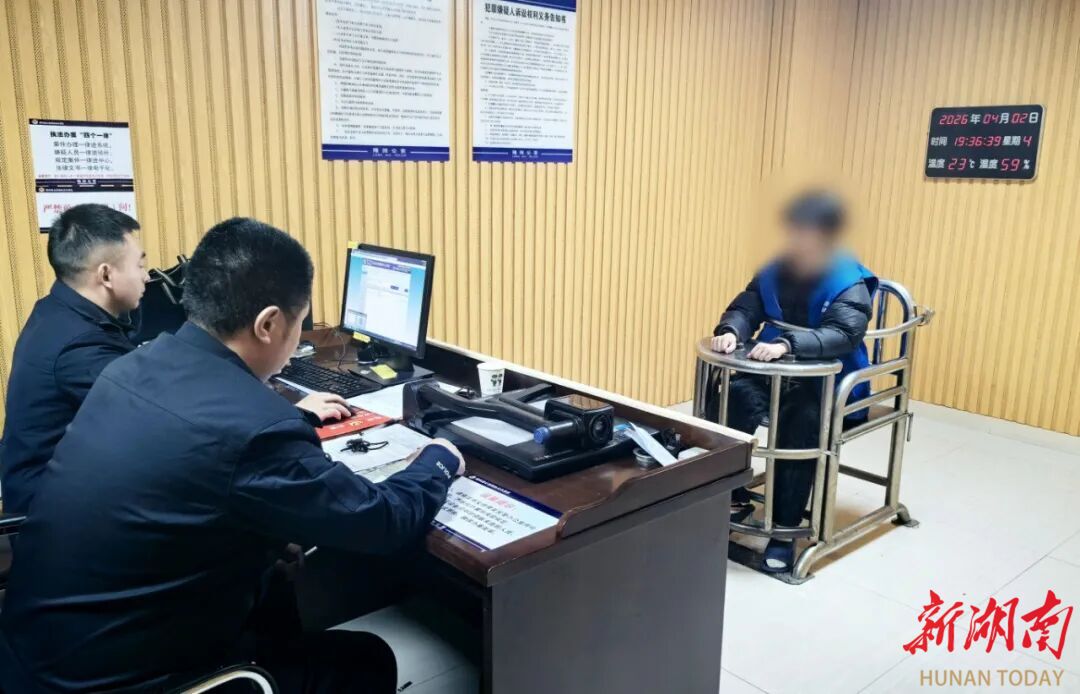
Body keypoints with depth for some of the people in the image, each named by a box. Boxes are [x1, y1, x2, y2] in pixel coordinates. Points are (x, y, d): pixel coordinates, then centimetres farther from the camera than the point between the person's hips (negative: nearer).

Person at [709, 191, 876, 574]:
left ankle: (784, 531, -19)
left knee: (801, 421, -34)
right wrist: (730, 331, -23)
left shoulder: (851, 283, -12)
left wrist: (786, 345, -44)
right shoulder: (774, 272, 4)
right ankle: (736, 497, -8)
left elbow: (843, 334, -28)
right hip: (777, 375, 5)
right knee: (731, 395, -24)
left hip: (830, 385, -5)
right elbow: (745, 307, 4)